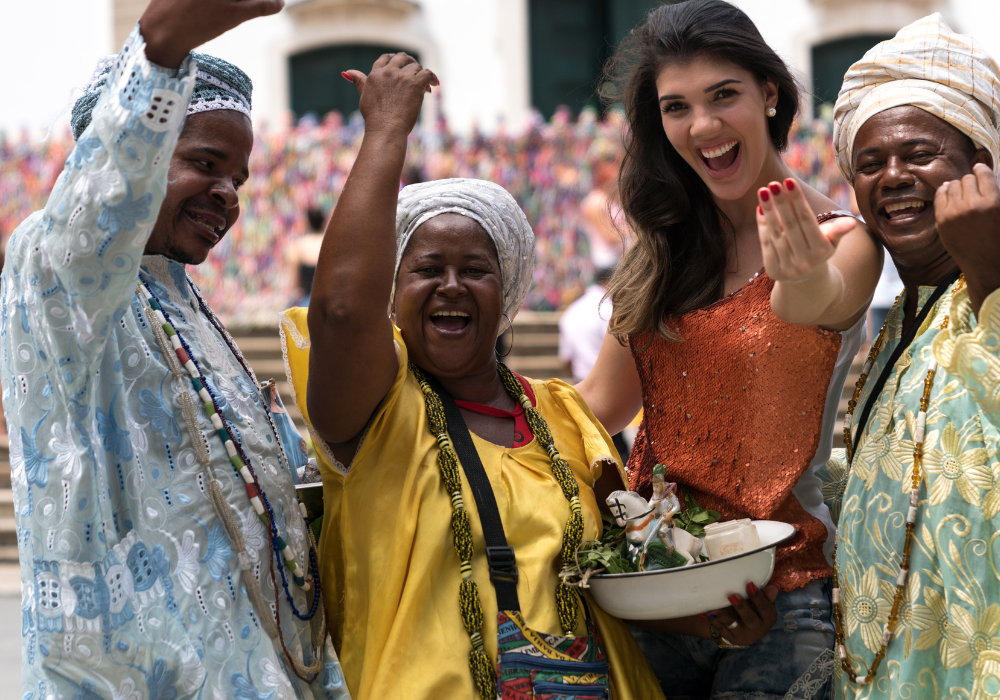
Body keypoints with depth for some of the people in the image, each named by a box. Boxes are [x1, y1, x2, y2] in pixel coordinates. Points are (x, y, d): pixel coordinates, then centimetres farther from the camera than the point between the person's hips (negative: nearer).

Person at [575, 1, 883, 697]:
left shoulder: (845, 240, -8)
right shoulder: (663, 250, 8)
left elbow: (818, 303, -31)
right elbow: (603, 406, 9)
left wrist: (805, 280, -54)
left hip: (782, 591, -4)